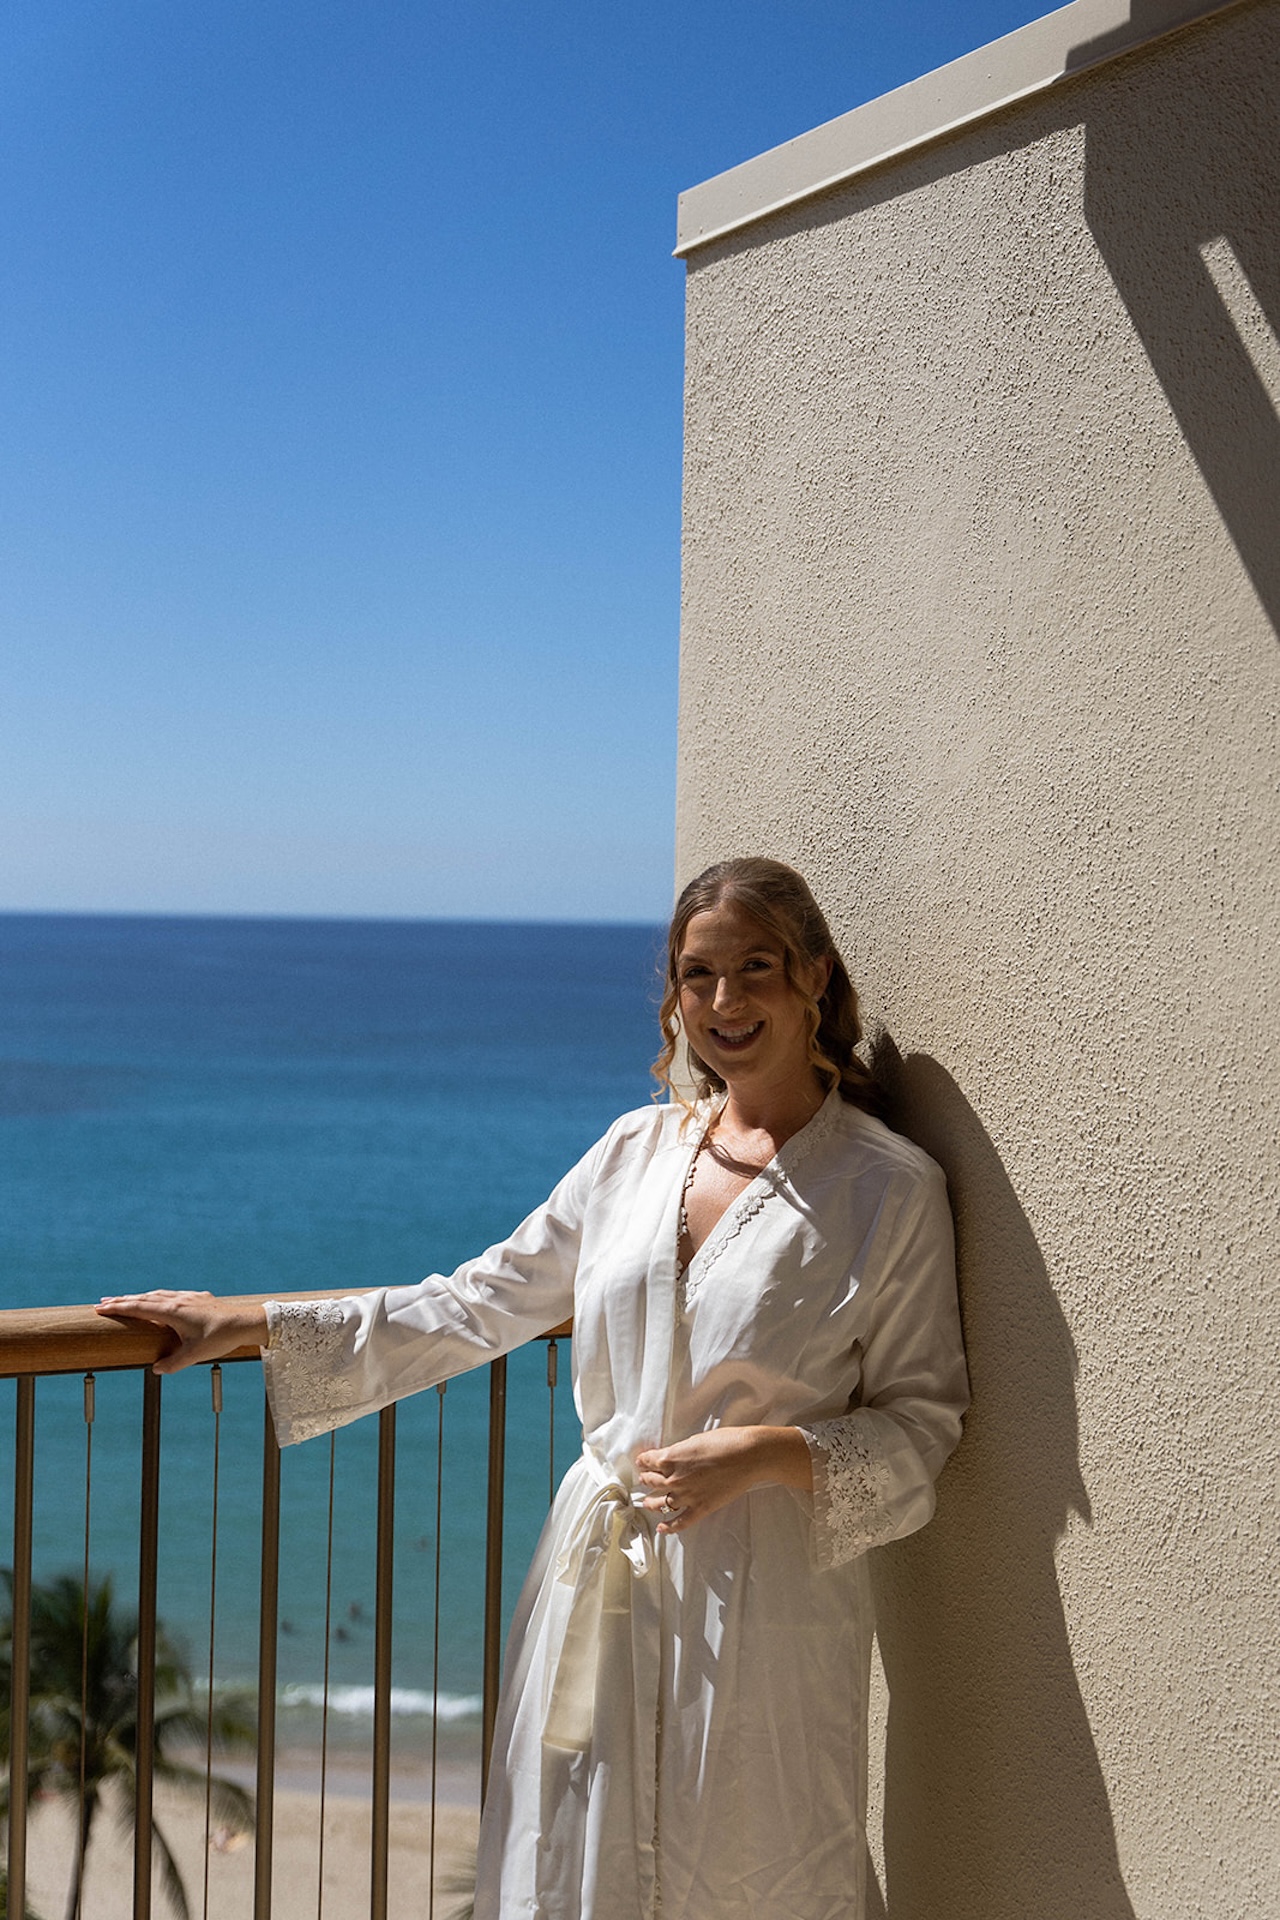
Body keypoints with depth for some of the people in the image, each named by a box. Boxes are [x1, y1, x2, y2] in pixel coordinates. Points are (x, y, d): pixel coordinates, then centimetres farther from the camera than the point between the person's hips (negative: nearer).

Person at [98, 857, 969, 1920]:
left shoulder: (891, 1187, -5)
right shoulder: (638, 1148, 8)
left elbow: (920, 1421, -2)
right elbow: (479, 1304, 13)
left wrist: (766, 1452, -19)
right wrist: (254, 1326, 11)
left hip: (763, 1607, -4)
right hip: (599, 1586, 4)